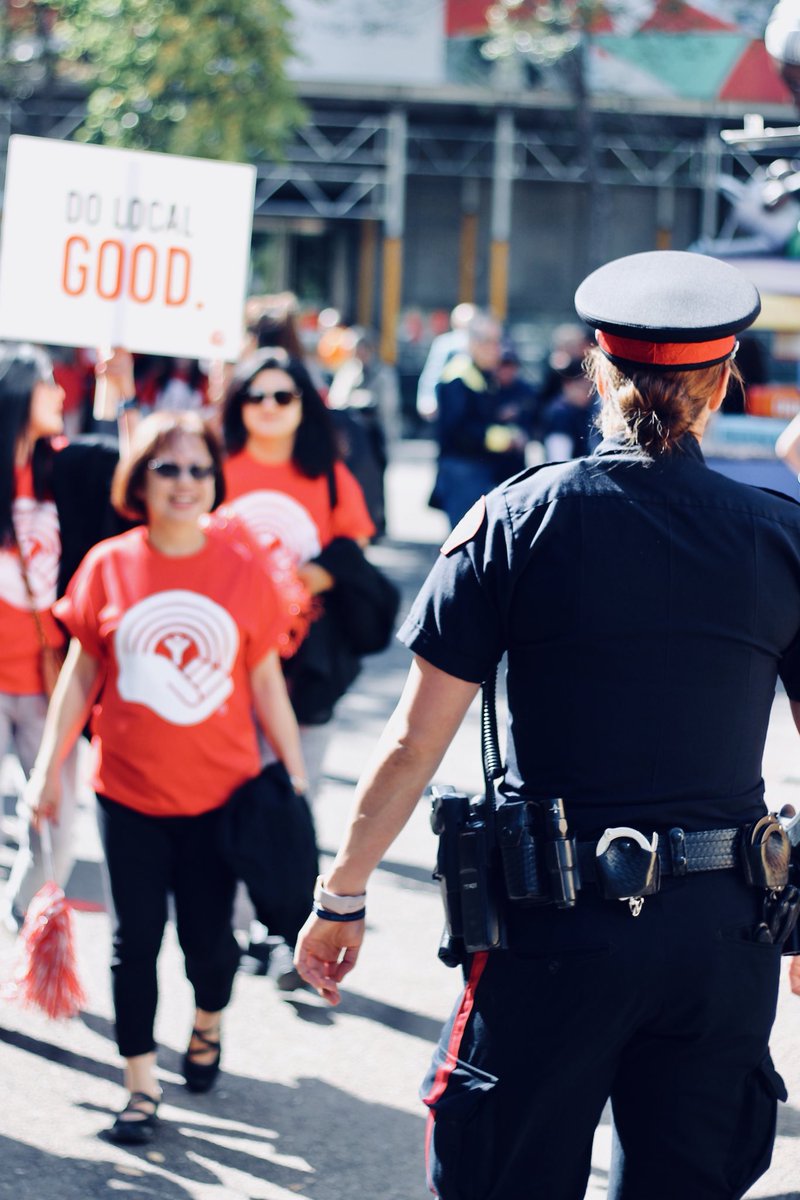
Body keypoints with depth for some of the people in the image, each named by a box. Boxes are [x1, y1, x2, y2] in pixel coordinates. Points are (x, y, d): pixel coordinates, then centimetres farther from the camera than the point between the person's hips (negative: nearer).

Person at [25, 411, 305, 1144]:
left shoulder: (243, 566, -3)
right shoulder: (108, 567, -4)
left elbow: (265, 680, 4)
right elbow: (80, 675, 5)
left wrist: (295, 776, 7)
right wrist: (49, 769, 5)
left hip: (221, 792, 0)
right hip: (129, 791, 0)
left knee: (209, 939, 6)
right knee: (136, 940, 5)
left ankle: (208, 1023, 39)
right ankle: (141, 1086, 18)